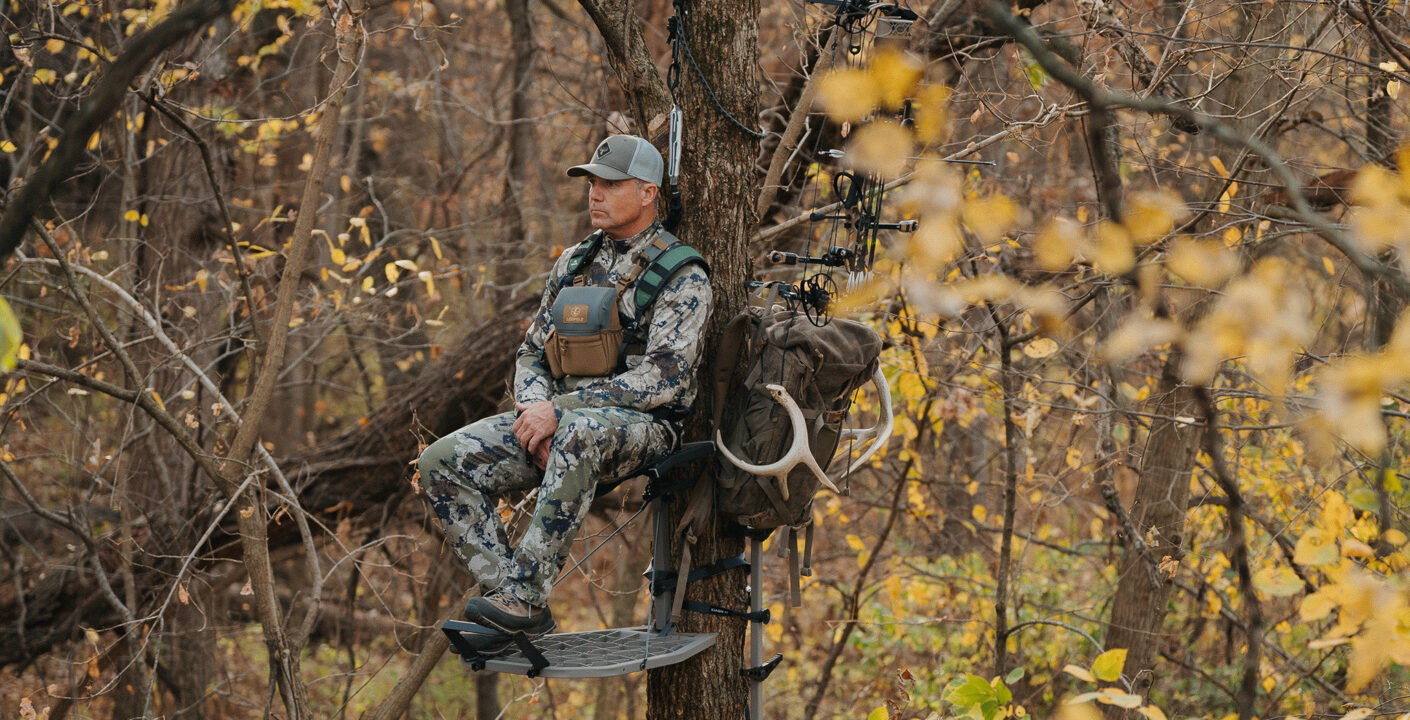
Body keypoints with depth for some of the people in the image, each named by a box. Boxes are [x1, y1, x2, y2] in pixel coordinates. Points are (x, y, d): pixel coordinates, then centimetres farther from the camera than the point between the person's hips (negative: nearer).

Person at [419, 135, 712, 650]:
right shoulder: (574, 263, 17)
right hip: (560, 418, 7)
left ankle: (525, 594, -40)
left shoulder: (681, 275, -5)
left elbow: (663, 377, -17)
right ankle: (520, 611, -21)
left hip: (641, 427, -7)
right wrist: (534, 409, -6)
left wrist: (560, 409, -21)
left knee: (578, 434, -43)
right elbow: (532, 354, 19)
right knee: (443, 461, -15)